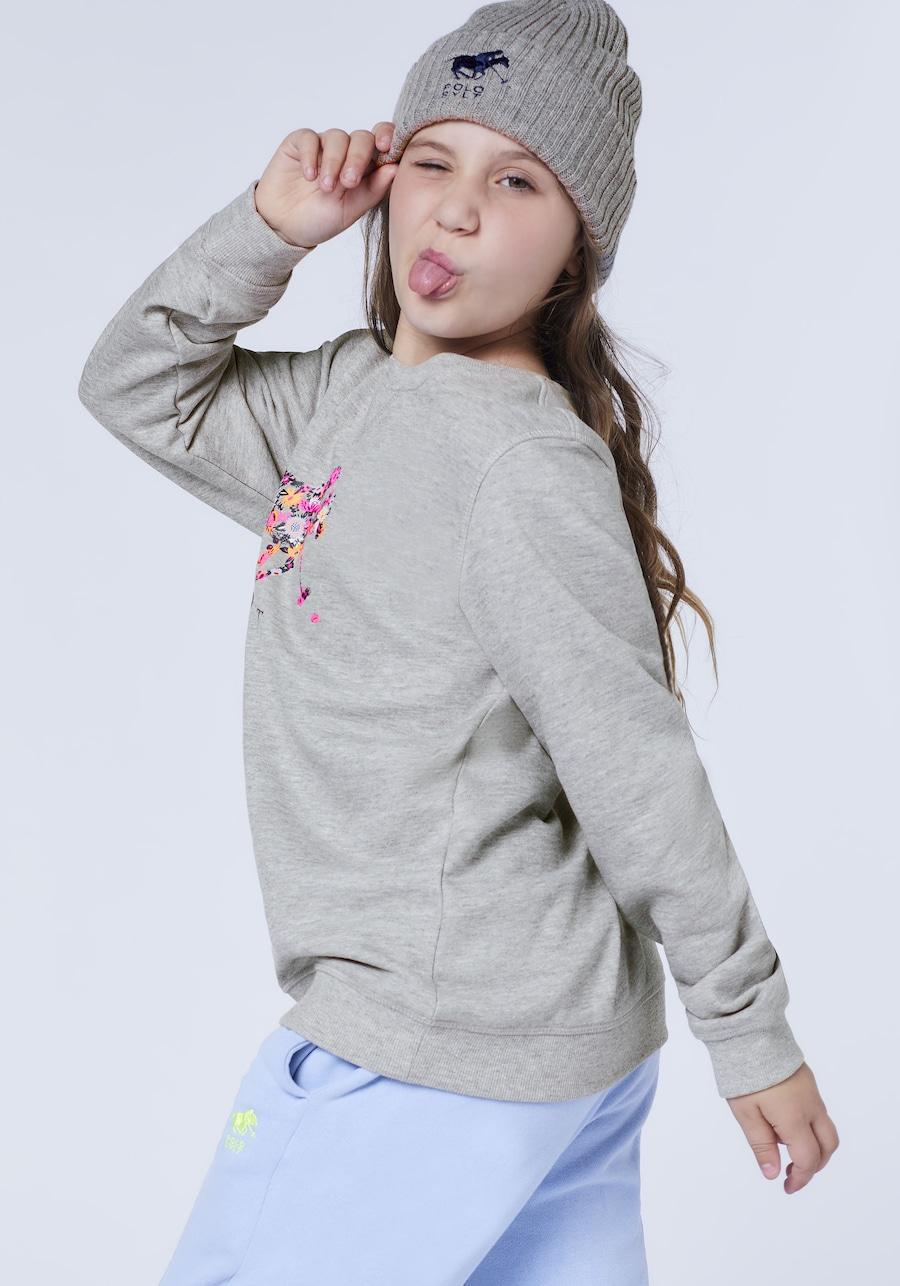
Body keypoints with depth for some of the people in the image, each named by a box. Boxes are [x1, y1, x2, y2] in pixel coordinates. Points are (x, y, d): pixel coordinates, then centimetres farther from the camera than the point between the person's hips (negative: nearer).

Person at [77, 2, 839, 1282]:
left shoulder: (519, 457, -21)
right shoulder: (352, 392, 6)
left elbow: (633, 764, -19)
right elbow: (137, 386, 13)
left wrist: (750, 1029, -12)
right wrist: (272, 226, -1)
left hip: (439, 1055, -8)